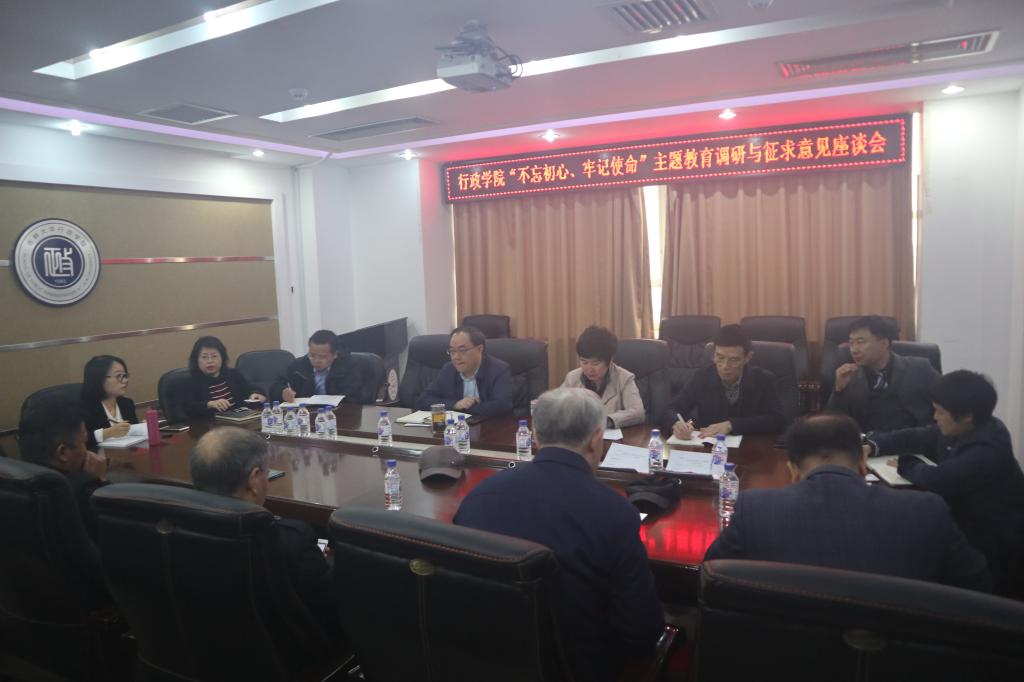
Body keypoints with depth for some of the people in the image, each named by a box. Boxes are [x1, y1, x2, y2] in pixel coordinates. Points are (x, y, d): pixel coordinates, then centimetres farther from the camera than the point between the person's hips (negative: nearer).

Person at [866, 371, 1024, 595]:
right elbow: (913, 437, 10)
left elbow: (937, 479, -38)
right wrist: (872, 445, -5)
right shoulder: (955, 429, -1)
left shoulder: (987, 451, -29)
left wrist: (905, 464, -18)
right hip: (963, 524, 8)